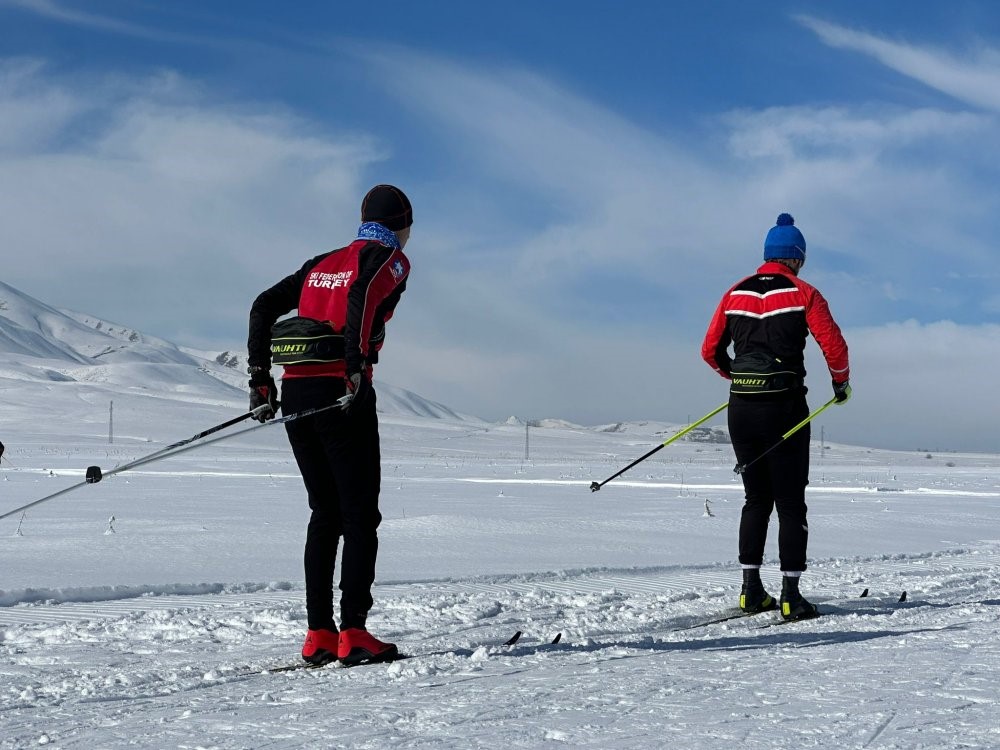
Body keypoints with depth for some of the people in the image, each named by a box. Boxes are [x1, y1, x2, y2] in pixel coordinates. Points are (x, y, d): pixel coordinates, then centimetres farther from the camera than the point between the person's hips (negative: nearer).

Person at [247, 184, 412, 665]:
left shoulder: (323, 263, 24)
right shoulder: (391, 259, 5)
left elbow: (264, 306, 18)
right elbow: (362, 296, -18)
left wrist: (261, 378, 17)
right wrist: (357, 367, -24)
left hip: (294, 391, 7)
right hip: (340, 391, -7)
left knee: (325, 513, 13)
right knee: (360, 515, -2)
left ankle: (318, 635, 9)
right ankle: (353, 634, -8)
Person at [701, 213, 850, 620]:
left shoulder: (735, 294, 8)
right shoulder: (803, 294, -4)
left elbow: (710, 350, 12)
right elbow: (834, 346, -10)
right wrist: (841, 383, 8)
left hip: (741, 408, 4)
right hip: (784, 407, -4)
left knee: (756, 499, 15)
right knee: (791, 502, 3)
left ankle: (751, 590, 14)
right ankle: (791, 596, 0)